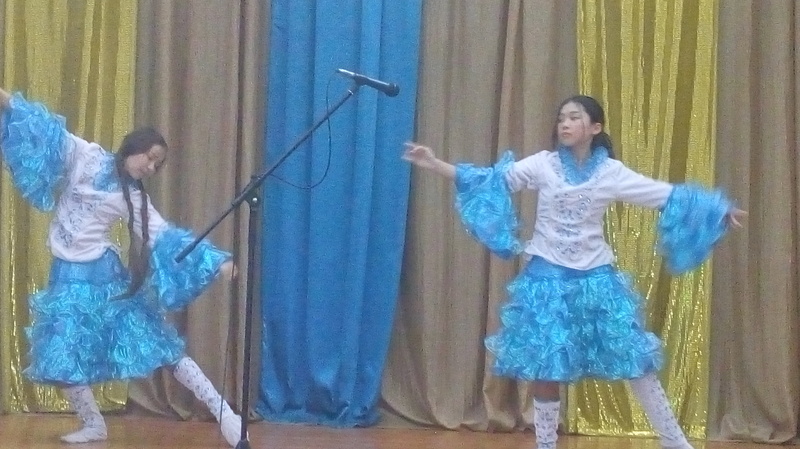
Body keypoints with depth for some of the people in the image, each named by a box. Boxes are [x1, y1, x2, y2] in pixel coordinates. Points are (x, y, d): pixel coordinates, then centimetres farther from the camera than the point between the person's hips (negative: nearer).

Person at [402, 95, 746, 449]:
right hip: (548, 277, 0)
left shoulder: (611, 172, 0)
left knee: (634, 358, 1)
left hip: (595, 277, 0)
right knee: (544, 367, 1)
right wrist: (435, 165, -14)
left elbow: (667, 196, 1)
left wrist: (720, 211, -3)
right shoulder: (542, 165, -1)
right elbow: (490, 181, -6)